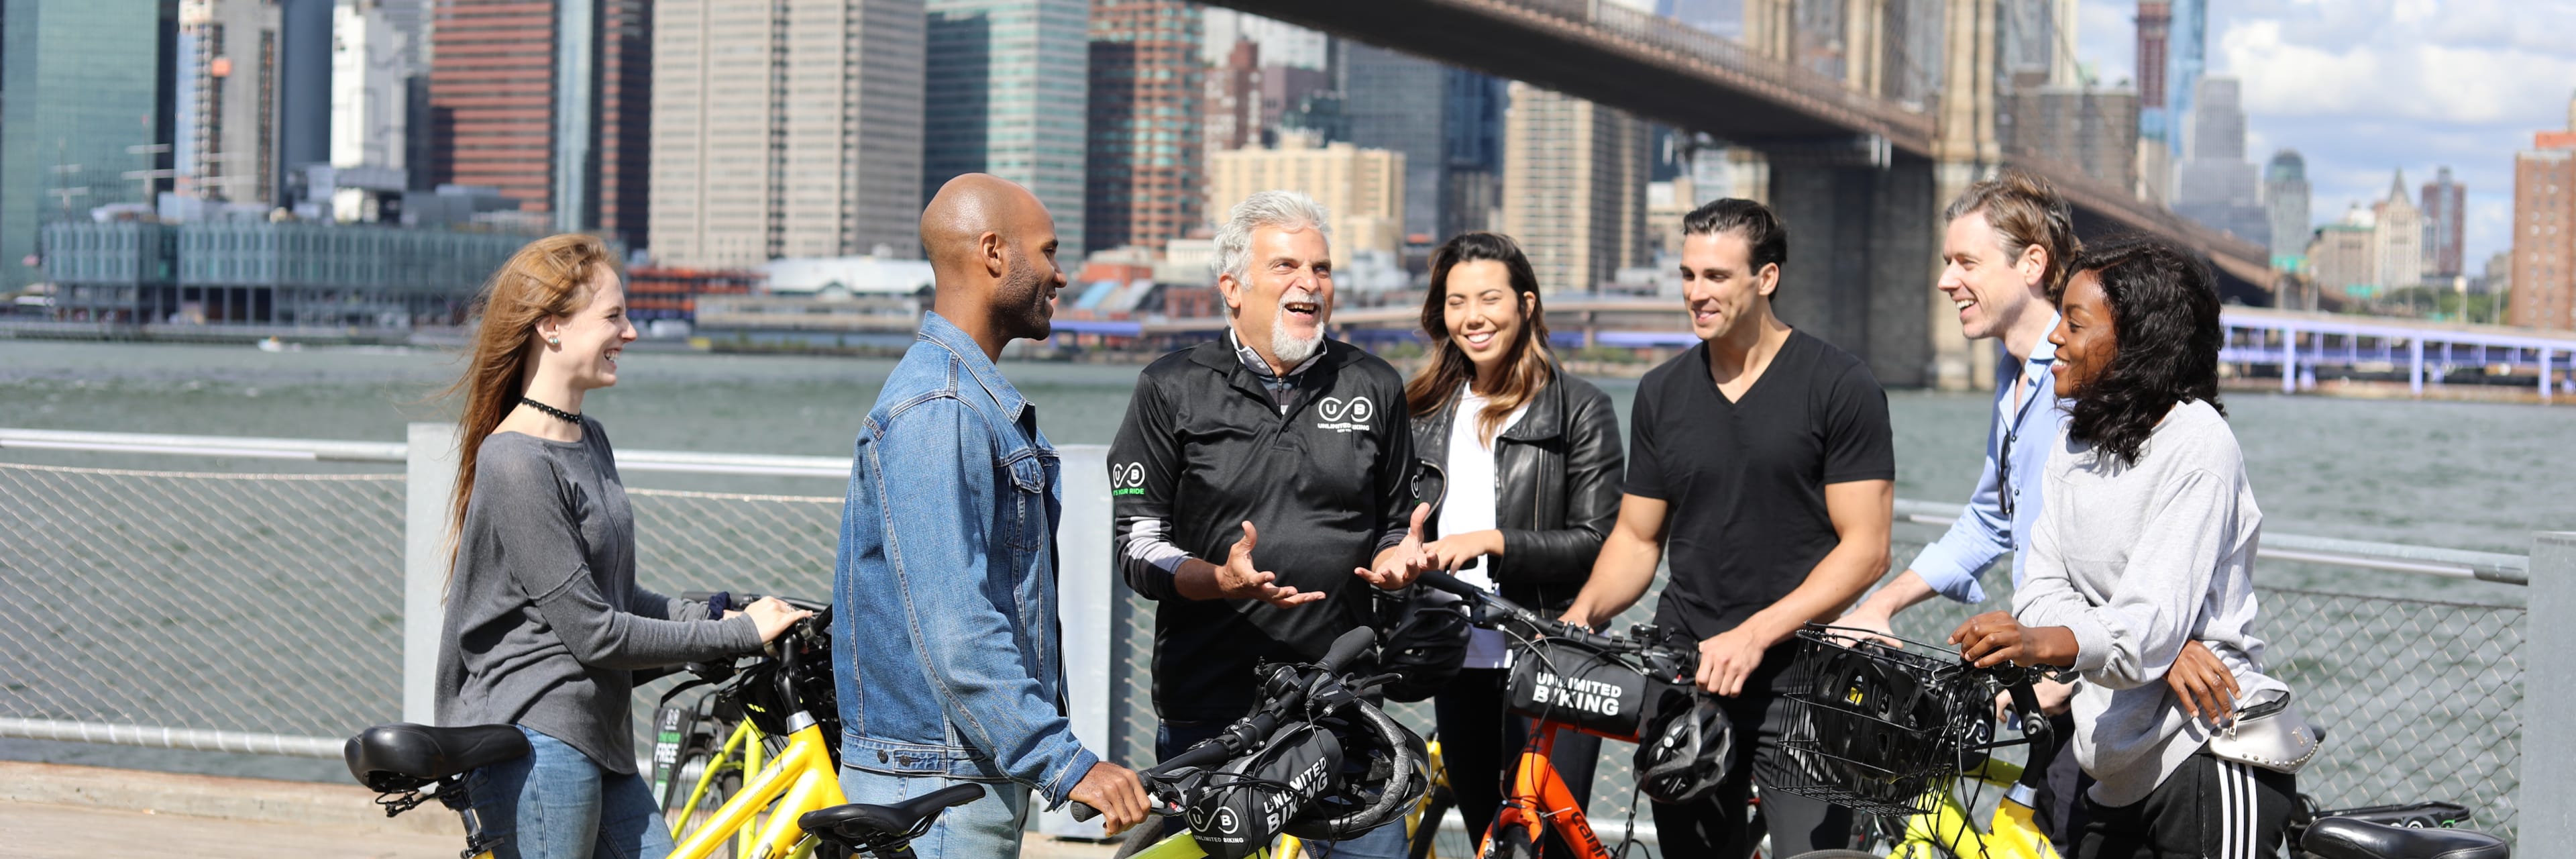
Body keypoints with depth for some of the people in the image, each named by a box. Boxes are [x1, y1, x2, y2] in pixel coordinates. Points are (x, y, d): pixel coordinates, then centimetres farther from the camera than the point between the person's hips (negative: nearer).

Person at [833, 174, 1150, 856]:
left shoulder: (983, 402, 17)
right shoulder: (936, 413, -18)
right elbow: (954, 631, -25)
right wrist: (1068, 765, -26)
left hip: (984, 772, 10)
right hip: (937, 793, -10)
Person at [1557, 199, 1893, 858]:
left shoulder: (1840, 387, -3)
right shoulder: (1663, 394, 12)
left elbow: (1865, 549, -7)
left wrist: (1754, 635, -16)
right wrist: (1584, 612, -5)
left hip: (1797, 680, -4)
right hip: (1683, 678, 4)